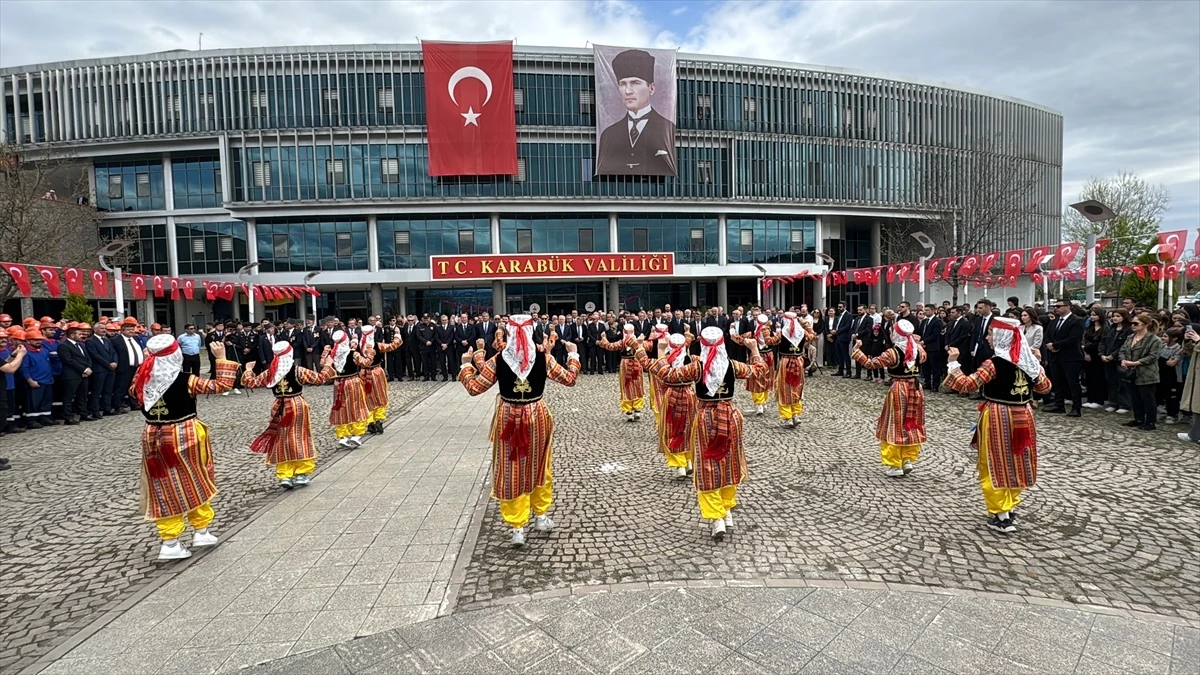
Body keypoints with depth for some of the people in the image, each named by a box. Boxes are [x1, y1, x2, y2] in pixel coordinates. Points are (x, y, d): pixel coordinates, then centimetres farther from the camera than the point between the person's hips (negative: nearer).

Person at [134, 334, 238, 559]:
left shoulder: (144, 380, -4)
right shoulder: (185, 380, -18)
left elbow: (134, 391, 20)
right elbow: (222, 385, -16)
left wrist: (143, 364, 18)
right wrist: (222, 358, -11)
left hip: (154, 438, 4)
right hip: (185, 437, -4)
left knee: (164, 489, 11)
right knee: (195, 484, 13)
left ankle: (169, 542, 15)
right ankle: (201, 531, 24)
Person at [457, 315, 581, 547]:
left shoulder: (499, 359, -11)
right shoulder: (543, 357, -9)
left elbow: (474, 388, -6)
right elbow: (570, 379, 0)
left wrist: (466, 364, 9)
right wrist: (573, 354, 14)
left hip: (508, 419, -1)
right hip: (537, 417, 1)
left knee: (511, 472, 11)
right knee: (539, 467, 21)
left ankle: (517, 528, 15)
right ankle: (541, 516, 33)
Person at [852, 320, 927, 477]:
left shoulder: (893, 353, -18)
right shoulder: (918, 349, 0)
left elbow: (871, 364, -20)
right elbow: (923, 357, 24)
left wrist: (857, 350, -14)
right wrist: (915, 342, 30)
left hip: (899, 389, -6)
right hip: (915, 388, 6)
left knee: (894, 427, 5)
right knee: (911, 425, 17)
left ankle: (895, 466, 9)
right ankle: (908, 459, 20)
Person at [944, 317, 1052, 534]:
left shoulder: (994, 363, -18)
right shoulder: (1029, 360, 2)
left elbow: (966, 385, -24)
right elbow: (1044, 387, 15)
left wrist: (953, 362, -16)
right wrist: (1037, 365, 24)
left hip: (998, 418, -7)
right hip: (1022, 417, 7)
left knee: (995, 467, 5)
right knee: (1015, 464, 19)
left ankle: (1002, 517, 10)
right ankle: (1009, 508, 30)